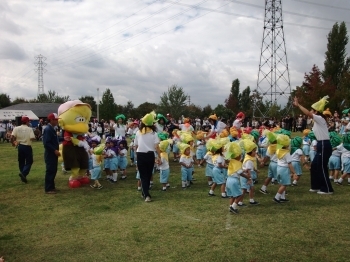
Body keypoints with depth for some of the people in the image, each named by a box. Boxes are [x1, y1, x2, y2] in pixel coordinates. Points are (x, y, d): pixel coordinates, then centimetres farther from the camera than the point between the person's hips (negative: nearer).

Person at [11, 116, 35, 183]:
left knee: (21, 162, 16)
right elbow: (32, 138, -20)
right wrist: (34, 138, 2)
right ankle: (23, 173, -16)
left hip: (20, 146, 4)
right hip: (27, 147, -4)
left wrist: (12, 143, 6)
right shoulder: (29, 129, -9)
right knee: (29, 162, 5)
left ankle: (23, 176, 21)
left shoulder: (16, 128, -1)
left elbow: (12, 137, -11)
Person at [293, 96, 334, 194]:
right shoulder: (318, 120, 15)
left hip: (324, 146, -10)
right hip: (322, 145, 10)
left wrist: (298, 105, -23)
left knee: (322, 167, -3)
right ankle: (317, 186, 25)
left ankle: (327, 189, 6)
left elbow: (308, 113, -25)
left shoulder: (319, 118, -15)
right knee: (314, 166, 15)